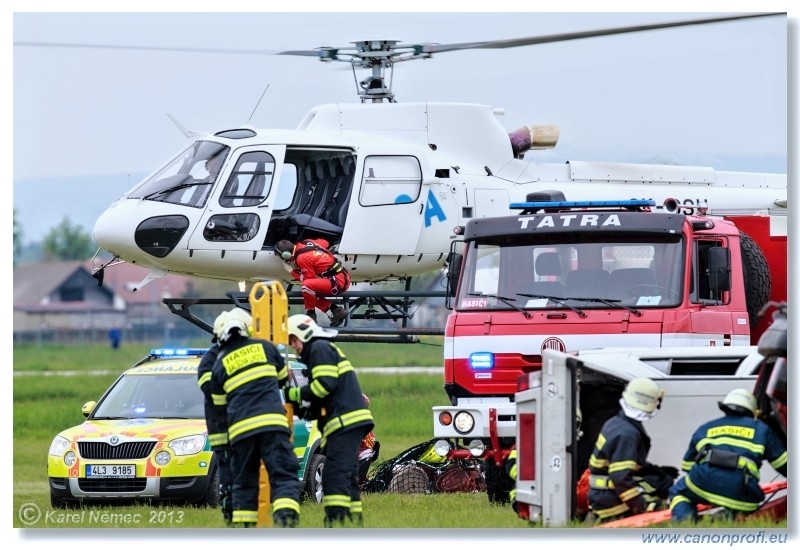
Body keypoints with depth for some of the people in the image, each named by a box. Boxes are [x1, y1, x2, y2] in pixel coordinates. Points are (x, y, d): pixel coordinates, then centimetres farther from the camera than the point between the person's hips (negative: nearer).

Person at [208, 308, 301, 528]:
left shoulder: (219, 364, 12)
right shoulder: (264, 347, 12)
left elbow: (219, 403, 20)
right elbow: (283, 377, 28)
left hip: (240, 428, 1)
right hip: (272, 422, -1)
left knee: (244, 483, 12)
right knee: (284, 476, -7)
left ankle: (243, 527, 7)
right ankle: (286, 520, -27)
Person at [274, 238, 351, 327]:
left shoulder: (302, 258, -17)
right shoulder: (305, 243, 7)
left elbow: (309, 279, -13)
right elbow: (324, 243, 24)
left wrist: (294, 272, -1)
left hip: (337, 282, -10)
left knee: (306, 286, -26)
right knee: (312, 295, 22)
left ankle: (311, 315, -9)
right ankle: (336, 310, 14)